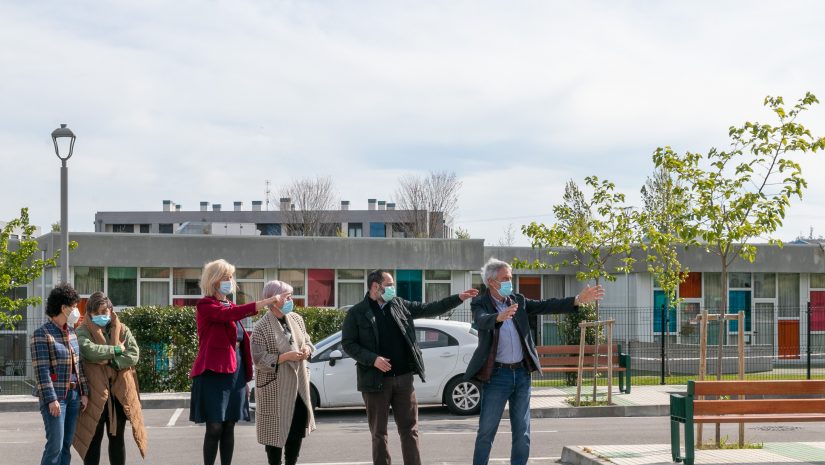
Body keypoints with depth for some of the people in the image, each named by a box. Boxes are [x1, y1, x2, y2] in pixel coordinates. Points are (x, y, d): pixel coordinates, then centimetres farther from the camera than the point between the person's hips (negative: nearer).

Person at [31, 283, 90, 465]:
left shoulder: (71, 332, 12)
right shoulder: (42, 334, -9)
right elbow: (42, 370, -14)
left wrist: (84, 392, 10)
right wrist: (51, 399, -18)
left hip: (73, 395, 7)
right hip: (55, 396, -7)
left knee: (67, 445, 7)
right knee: (55, 445, -10)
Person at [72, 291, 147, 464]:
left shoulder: (122, 330, 9)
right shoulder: (83, 331, 0)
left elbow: (134, 355, -3)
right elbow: (89, 350, -21)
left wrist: (111, 361, -16)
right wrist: (116, 349, -12)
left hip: (119, 391, 3)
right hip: (95, 392, -3)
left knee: (117, 437, 11)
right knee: (93, 438, 1)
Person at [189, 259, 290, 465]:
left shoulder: (231, 307, 18)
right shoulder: (205, 305, -7)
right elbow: (231, 314, -26)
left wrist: (245, 376, 16)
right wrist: (269, 300, -31)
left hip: (235, 372, 7)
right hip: (214, 373, -7)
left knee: (229, 427, 7)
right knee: (215, 427, -8)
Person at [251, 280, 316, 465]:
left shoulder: (296, 319, 6)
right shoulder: (262, 327, -14)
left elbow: (307, 341, 18)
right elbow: (259, 360, -17)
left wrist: (307, 349, -5)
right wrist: (286, 356, -23)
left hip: (298, 383, 6)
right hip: (274, 387, -6)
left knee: (299, 423, 10)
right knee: (276, 429, 0)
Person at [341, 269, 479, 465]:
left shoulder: (399, 305, 10)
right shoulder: (357, 313, -3)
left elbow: (429, 308, 13)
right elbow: (348, 344, -5)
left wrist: (459, 298, 7)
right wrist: (373, 359, -17)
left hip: (404, 378, 4)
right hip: (376, 380, -4)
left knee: (410, 430, 4)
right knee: (379, 433, 5)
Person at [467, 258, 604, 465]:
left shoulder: (518, 301, 9)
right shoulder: (480, 304, -7)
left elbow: (546, 306, 1)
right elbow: (482, 321, -28)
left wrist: (578, 300, -10)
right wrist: (499, 317, -50)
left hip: (521, 374, 5)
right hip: (496, 375, -5)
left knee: (522, 432, 9)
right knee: (486, 432, 0)